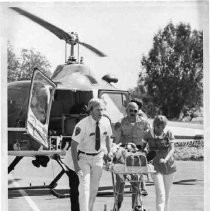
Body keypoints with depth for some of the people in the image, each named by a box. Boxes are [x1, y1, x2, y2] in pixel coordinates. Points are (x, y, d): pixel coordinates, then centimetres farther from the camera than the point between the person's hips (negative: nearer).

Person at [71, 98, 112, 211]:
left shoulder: (106, 122, -8)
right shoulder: (82, 125, -23)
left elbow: (108, 138, 10)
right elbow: (74, 145, -21)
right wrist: (76, 164, -27)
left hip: (98, 157, 4)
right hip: (84, 157, -4)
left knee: (94, 187, 10)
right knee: (85, 186, -15)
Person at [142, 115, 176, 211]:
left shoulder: (168, 134, -1)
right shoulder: (149, 134, -2)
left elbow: (172, 149, -8)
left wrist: (166, 159, -25)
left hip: (169, 166, 2)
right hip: (155, 166, -2)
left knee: (166, 193, 11)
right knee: (160, 193, -13)